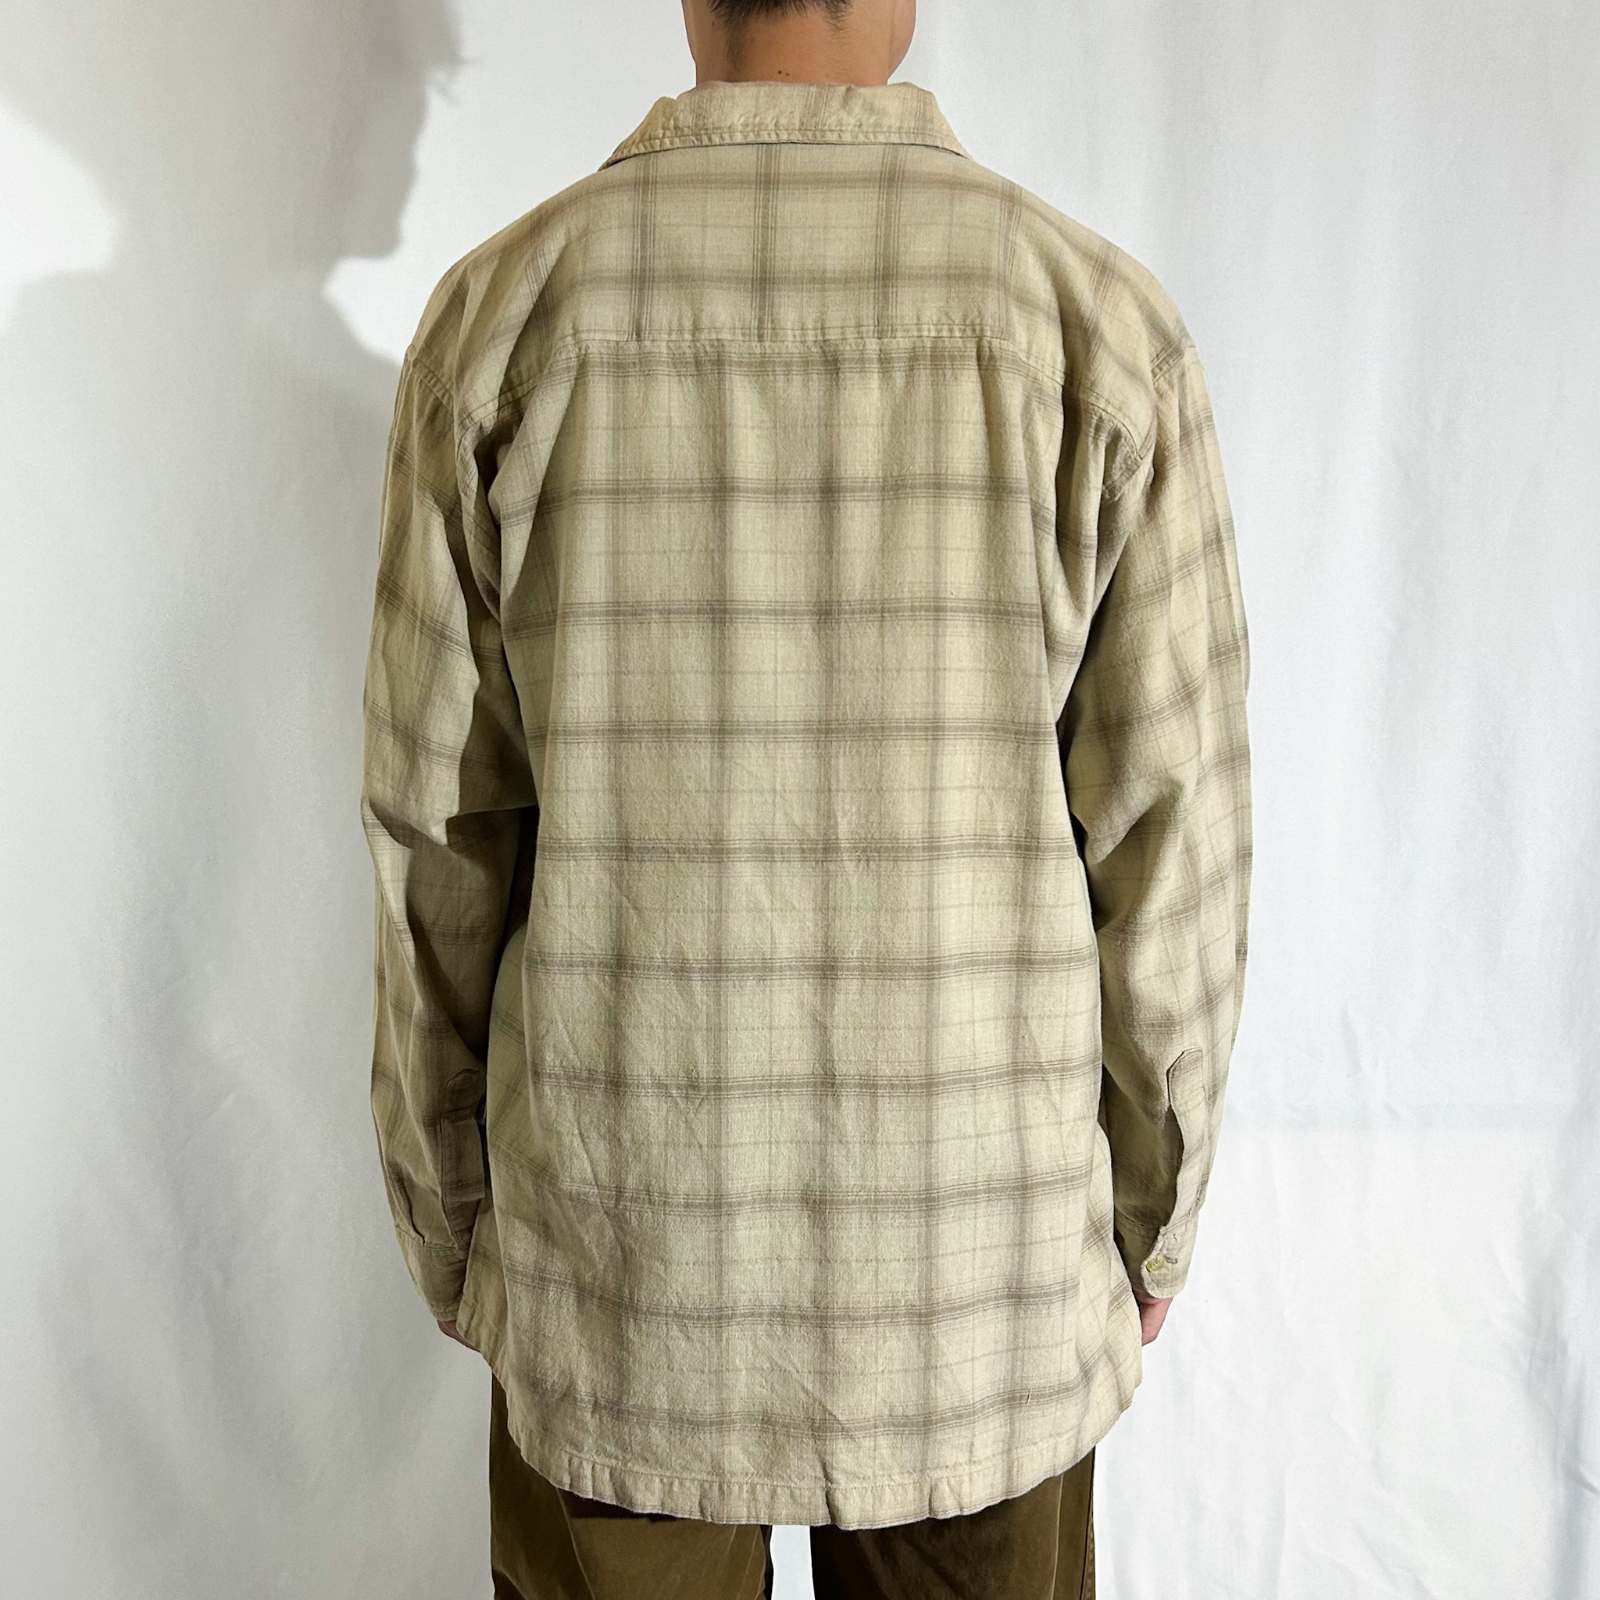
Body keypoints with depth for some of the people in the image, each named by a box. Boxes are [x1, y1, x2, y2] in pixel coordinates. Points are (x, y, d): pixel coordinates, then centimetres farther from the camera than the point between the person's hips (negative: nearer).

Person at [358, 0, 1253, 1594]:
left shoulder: (506, 312, -10)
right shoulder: (1098, 323, -11)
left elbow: (437, 842, -6)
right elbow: (1168, 850, -8)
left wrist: (449, 1218, 9)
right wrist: (1152, 1220, 8)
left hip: (618, 1270, 1)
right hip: (985, 1271, 0)